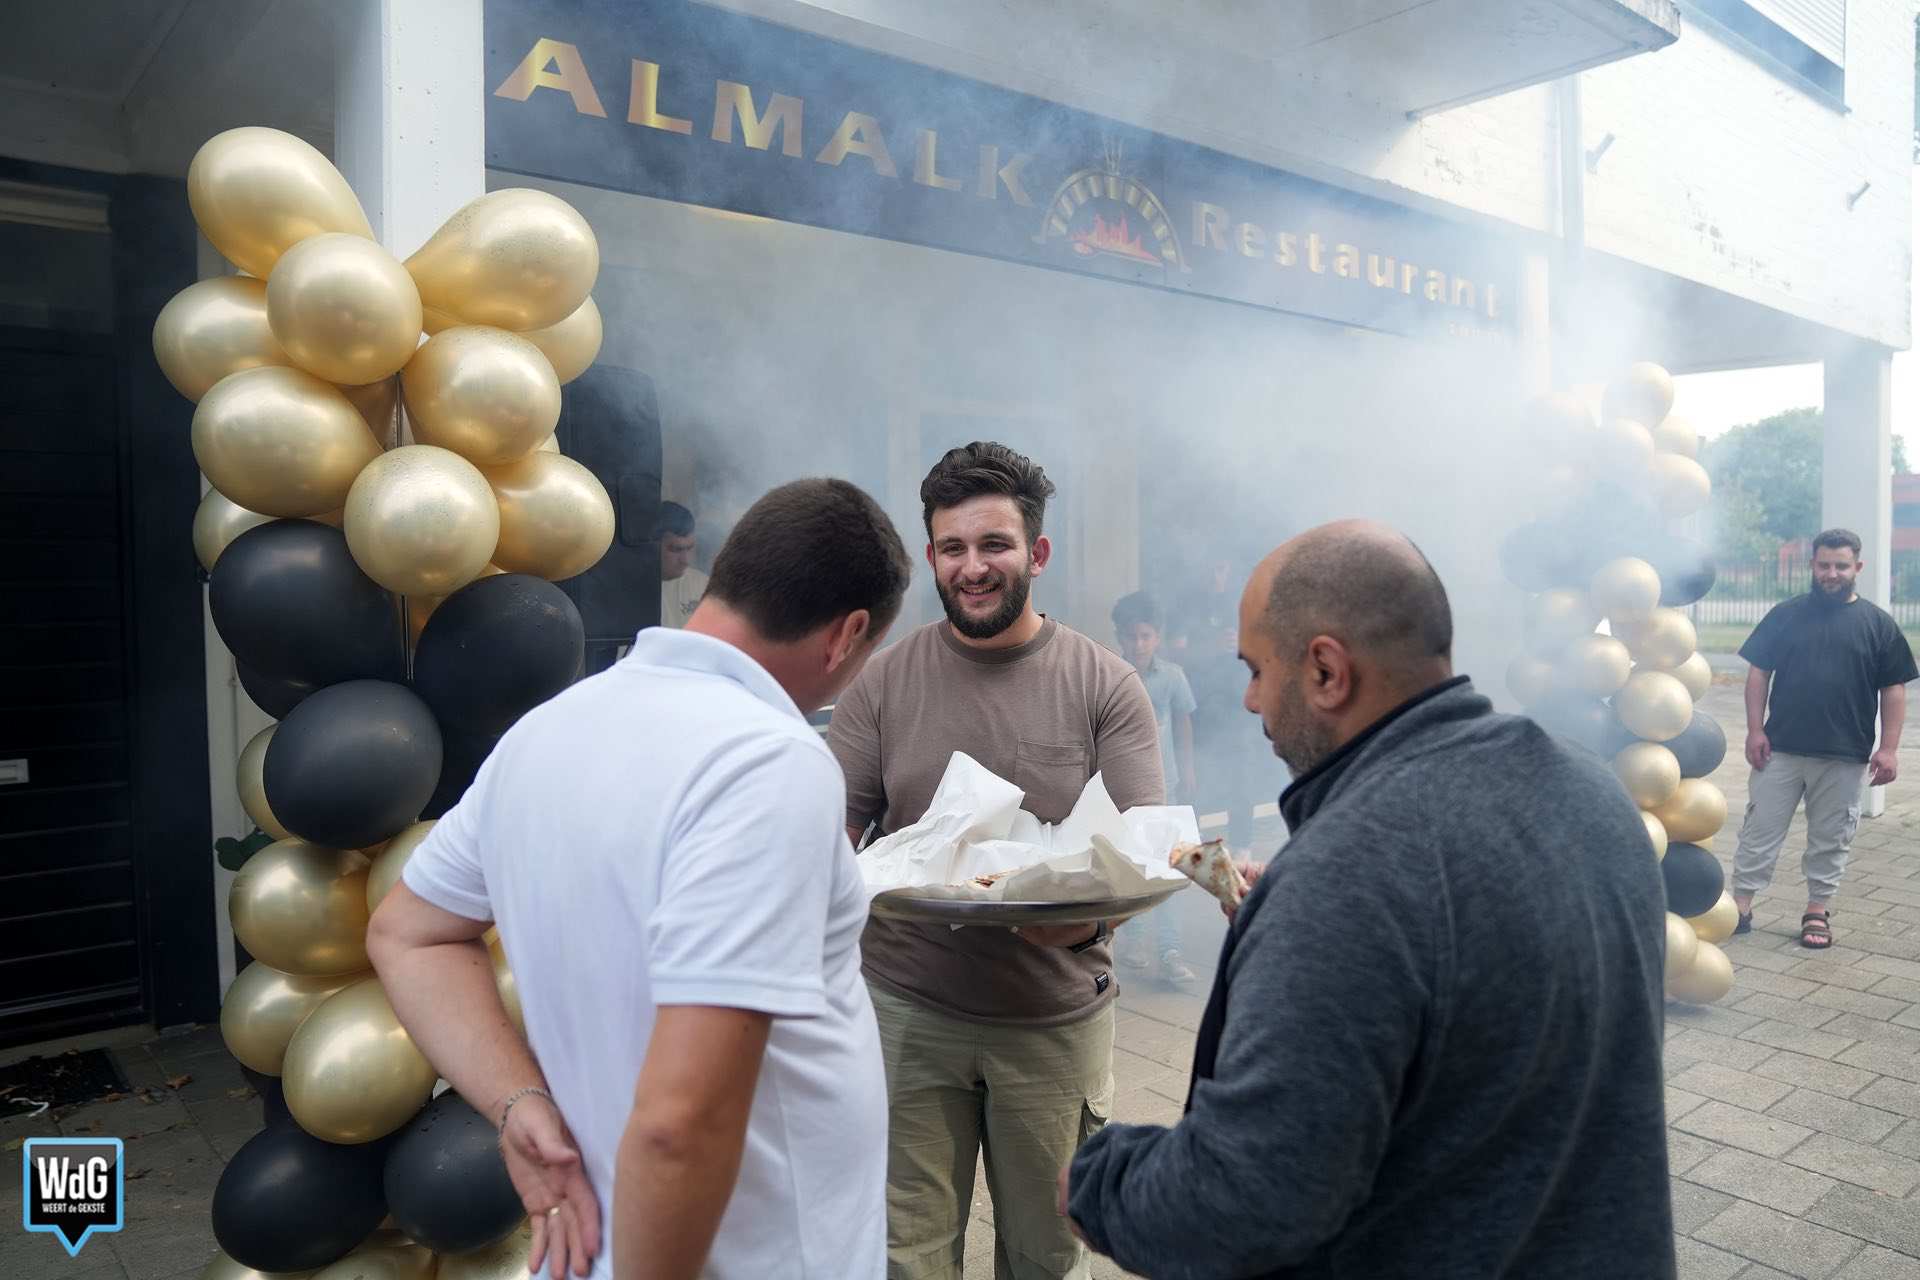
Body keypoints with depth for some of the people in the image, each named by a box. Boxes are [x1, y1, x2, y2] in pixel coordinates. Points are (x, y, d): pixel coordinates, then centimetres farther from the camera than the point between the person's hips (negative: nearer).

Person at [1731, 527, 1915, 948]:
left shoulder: (1878, 623, 3)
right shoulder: (1784, 615, 3)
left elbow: (1893, 689, 3)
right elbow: (1758, 673, 4)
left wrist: (1889, 748, -3)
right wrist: (1755, 730, -3)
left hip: (1844, 756, 0)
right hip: (1779, 748, 0)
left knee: (1830, 838, 10)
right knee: (1760, 829, 4)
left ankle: (1818, 910, 21)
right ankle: (1741, 903, 10)